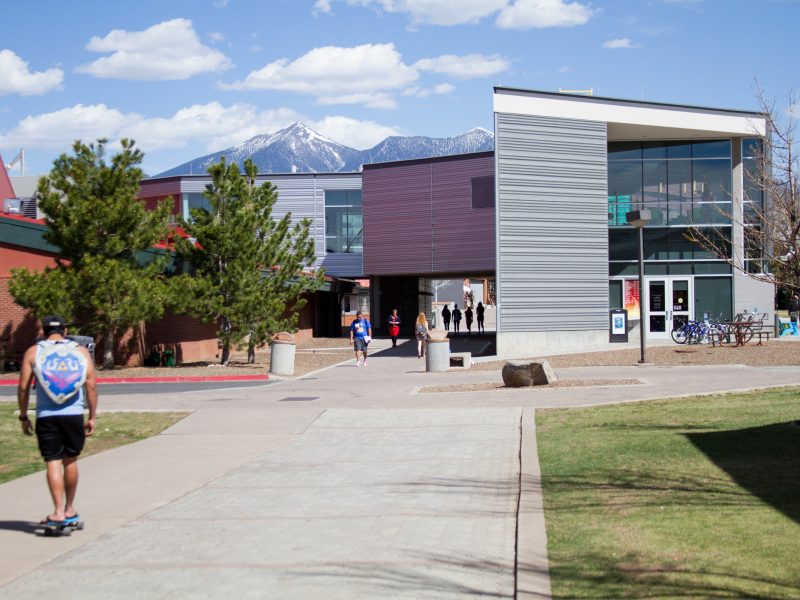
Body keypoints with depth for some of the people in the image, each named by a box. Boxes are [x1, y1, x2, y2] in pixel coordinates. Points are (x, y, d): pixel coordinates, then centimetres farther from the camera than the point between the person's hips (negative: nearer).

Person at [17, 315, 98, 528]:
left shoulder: (33, 352, 5)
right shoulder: (81, 352, 7)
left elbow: (23, 387, 0)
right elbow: (91, 385, 2)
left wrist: (24, 417, 8)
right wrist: (92, 417, 7)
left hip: (46, 416, -1)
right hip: (74, 415, 1)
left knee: (53, 463, 0)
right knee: (70, 461, 14)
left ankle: (58, 512, -10)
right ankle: (70, 510, 23)